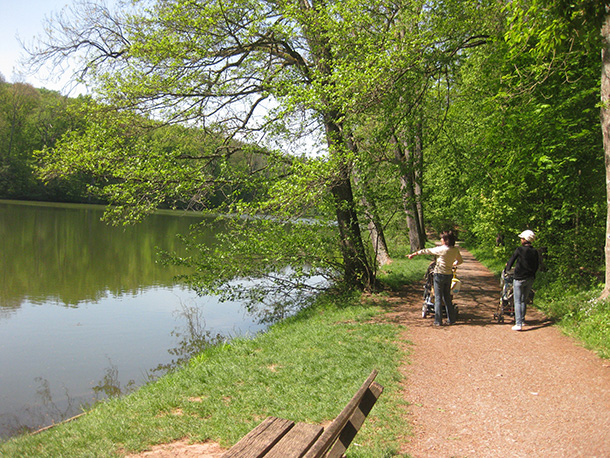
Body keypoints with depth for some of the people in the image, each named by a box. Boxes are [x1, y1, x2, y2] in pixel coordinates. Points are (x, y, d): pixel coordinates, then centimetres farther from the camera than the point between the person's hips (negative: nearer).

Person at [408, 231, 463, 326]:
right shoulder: (456, 250, 1)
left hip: (439, 275, -5)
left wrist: (414, 254, -1)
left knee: (438, 298, 2)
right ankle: (451, 319, 20)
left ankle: (438, 321, 4)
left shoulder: (442, 249, -16)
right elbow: (460, 261, 16)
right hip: (449, 275, 5)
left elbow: (427, 251, -8)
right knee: (447, 297, 17)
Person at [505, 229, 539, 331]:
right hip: (530, 279, 5)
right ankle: (522, 320, 28)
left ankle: (518, 324, -10)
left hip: (519, 278, -5)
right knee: (524, 300, 18)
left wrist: (507, 267, 18)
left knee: (518, 301, -3)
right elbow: (536, 265, 11)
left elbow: (511, 260, -3)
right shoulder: (535, 251, 3)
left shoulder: (519, 249, -12)